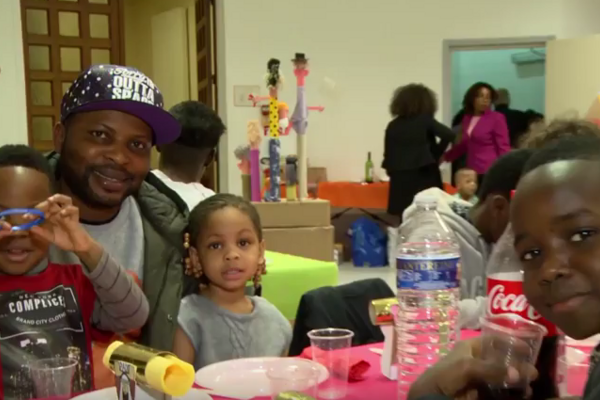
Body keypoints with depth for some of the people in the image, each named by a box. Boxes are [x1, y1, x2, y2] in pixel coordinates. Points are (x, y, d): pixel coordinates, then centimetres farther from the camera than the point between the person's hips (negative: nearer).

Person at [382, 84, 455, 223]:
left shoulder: (393, 125, 7)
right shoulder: (425, 120, -2)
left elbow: (387, 156, 7)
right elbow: (448, 135, -14)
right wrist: (436, 154, -1)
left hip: (401, 180, 4)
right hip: (423, 178, -4)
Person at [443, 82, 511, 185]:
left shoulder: (497, 118, -4)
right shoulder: (467, 118, 13)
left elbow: (503, 147, -6)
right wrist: (445, 157, 25)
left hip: (490, 171, -5)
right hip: (473, 171, 5)